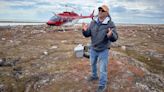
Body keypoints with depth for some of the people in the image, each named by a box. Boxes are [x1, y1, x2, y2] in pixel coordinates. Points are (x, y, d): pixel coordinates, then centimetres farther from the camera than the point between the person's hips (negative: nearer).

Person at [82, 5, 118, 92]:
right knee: (93, 64, 26)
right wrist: (85, 30, -25)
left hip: (103, 51, -5)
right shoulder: (93, 22, -4)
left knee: (103, 69, 7)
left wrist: (111, 35, -44)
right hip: (93, 49, 5)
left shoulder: (110, 24, -16)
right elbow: (87, 34, -2)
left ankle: (102, 85, 28)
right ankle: (94, 76, 53)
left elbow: (115, 38, -21)